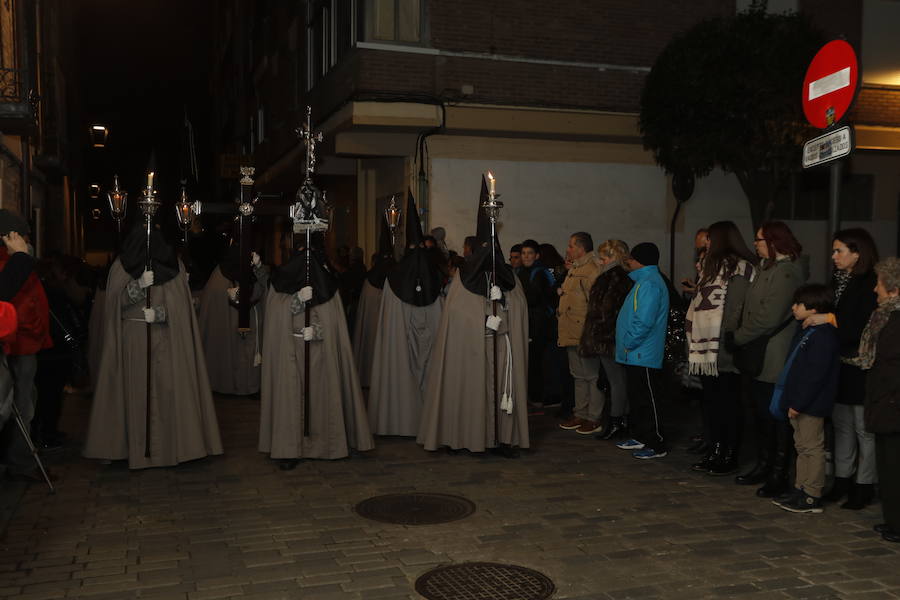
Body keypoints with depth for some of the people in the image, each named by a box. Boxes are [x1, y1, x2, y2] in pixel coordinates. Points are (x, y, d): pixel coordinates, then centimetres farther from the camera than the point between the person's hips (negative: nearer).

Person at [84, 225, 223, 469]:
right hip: (132, 341, 0)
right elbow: (117, 302, -3)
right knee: (135, 391, -2)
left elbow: (179, 303, 0)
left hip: (165, 341, 0)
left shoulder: (173, 266, 3)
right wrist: (138, 285, -20)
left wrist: (158, 313, -18)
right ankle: (136, 446, 5)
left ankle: (172, 443, 2)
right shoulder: (121, 267, 5)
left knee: (166, 388, -4)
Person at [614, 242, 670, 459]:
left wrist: (628, 343, -16)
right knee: (637, 398, 17)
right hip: (635, 354, 11)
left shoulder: (649, 284, -17)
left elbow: (644, 321, -25)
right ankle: (641, 437, 27)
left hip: (643, 354, -11)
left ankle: (657, 445, 3)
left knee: (648, 400, -4)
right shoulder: (643, 281, 17)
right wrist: (627, 344, 15)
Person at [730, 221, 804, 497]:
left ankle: (779, 475, 9)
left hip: (775, 358, -9)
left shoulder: (785, 272, -16)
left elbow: (769, 317, -22)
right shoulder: (766, 268, 14)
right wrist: (739, 337, 8)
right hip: (759, 357, 9)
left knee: (777, 416, -1)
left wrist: (737, 338, -13)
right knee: (762, 413, 17)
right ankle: (763, 466, 29)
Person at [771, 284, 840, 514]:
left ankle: (812, 496, 6)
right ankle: (800, 490, 25)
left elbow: (815, 375, -23)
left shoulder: (823, 335, -18)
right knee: (802, 447, 16)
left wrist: (798, 403, -21)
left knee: (812, 447, -2)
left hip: (811, 405, -10)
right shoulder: (806, 332, 14)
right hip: (799, 403, 10)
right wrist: (790, 400, 17)